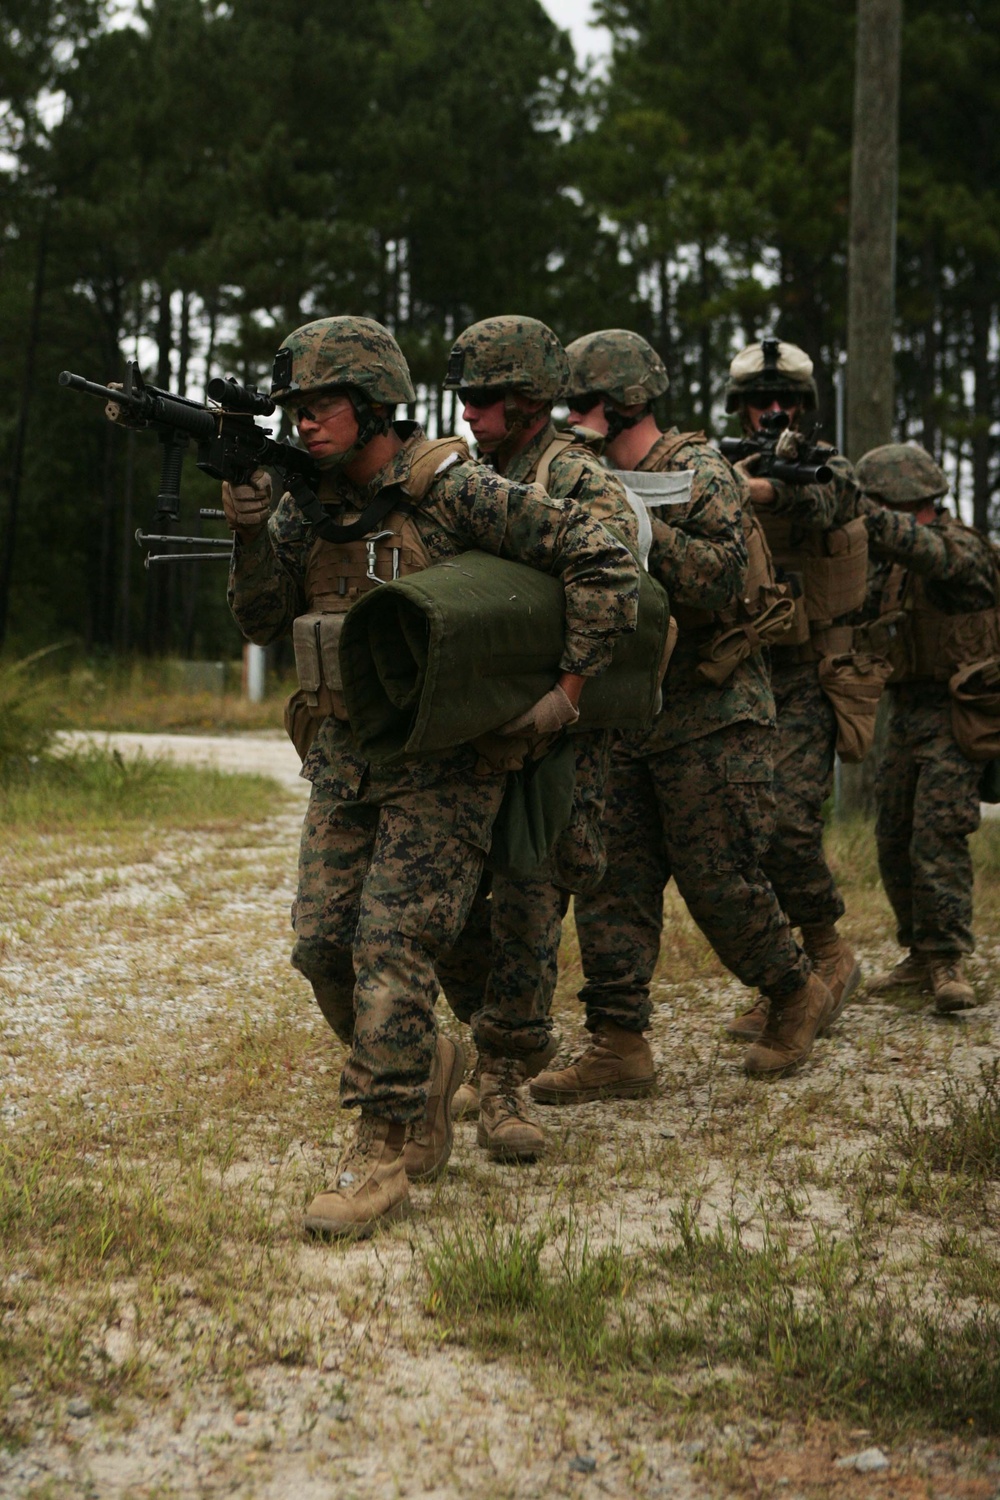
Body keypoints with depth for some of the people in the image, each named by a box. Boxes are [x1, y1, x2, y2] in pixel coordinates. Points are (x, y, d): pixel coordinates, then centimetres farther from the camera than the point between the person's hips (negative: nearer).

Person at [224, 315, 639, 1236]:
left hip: (441, 760, -7)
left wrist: (569, 686, -13)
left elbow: (603, 559, -13)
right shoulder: (307, 506, 7)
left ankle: (383, 1159, -3)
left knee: (391, 946, -12)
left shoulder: (451, 490, -14)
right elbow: (263, 622, 6)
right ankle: (425, 1067, 29)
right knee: (321, 944, 4)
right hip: (343, 753, 7)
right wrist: (250, 532, -10)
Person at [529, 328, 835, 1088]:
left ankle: (800, 996, 22)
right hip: (627, 720, 8)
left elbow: (724, 579, -24)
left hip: (710, 719, -7)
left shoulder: (699, 471, -11)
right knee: (612, 882, 1)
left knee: (720, 883, -2)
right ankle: (619, 1048, 4)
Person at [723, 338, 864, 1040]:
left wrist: (763, 489, -50)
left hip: (808, 676, -5)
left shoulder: (830, 470, -3)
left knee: (787, 820, -19)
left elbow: (810, 501, -28)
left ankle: (829, 955, 1)